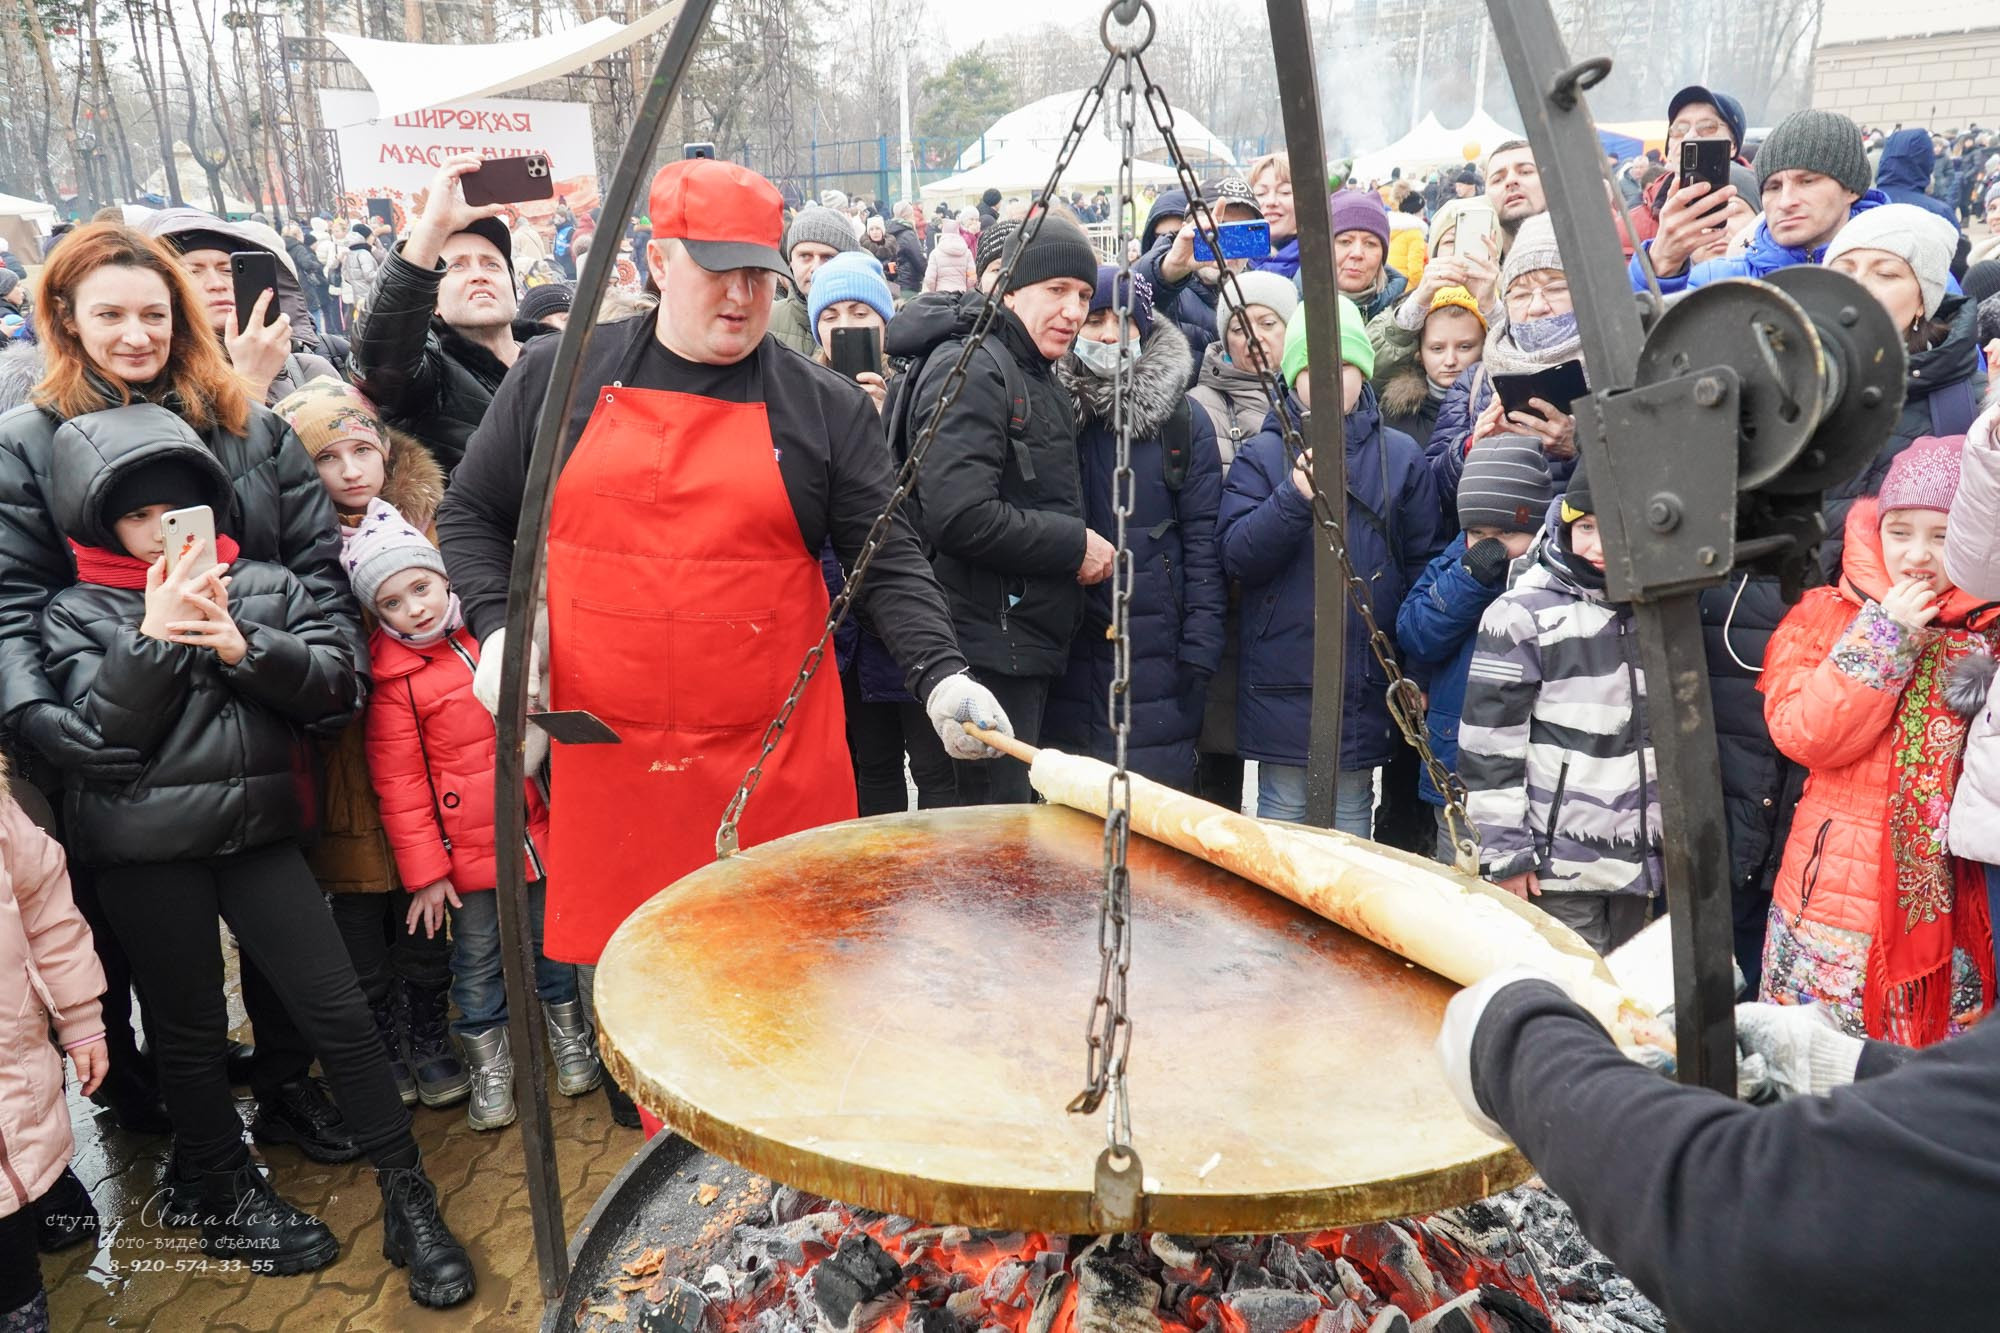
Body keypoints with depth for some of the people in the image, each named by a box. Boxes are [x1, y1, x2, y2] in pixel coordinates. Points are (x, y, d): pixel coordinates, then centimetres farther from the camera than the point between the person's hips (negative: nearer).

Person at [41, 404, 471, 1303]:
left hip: (258, 830, 1)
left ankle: (409, 1202, 11)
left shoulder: (265, 585, 7)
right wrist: (157, 638, -17)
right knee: (190, 1029, 12)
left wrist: (246, 648, -16)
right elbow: (100, 727, -8)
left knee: (337, 1008, 0)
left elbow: (337, 682, -3)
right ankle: (230, 1202, 32)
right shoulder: (76, 613, 4)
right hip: (144, 849, -1)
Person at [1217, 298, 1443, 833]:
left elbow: (1424, 564, 7)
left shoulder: (1402, 455, 6)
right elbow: (1237, 556, -8)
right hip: (1282, 682, -1)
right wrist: (1295, 496, -23)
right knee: (1283, 812, 7)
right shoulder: (1262, 455, 2)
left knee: (1352, 811, 10)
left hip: (1366, 683, 1)